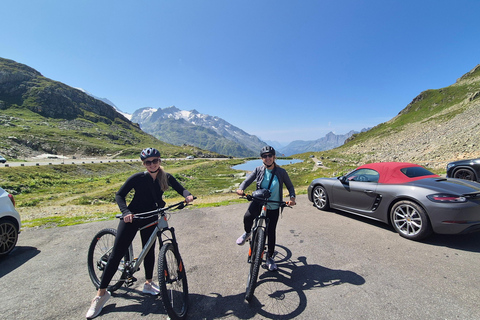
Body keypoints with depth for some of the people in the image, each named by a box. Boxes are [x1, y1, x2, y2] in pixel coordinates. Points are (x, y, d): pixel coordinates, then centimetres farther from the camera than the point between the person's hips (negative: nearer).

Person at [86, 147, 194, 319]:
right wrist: (126, 212, -27)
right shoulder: (137, 178, -18)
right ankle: (101, 293, 19)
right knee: (116, 254, 2)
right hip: (131, 218, -3)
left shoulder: (166, 177, -8)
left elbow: (181, 189, -6)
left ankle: (148, 283, 35)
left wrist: (188, 195, -29)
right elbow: (119, 195, -12)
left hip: (150, 219, 3)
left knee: (149, 250, 13)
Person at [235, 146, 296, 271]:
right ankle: (247, 233, 6)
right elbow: (247, 180, -6)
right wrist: (241, 189, -27)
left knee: (271, 231, 5)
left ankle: (270, 257, 29)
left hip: (273, 207, 0)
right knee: (247, 216, -29)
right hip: (258, 202, 0)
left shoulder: (281, 172, -5)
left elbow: (290, 186, 4)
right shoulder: (259, 170, -4)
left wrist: (292, 197, -15)